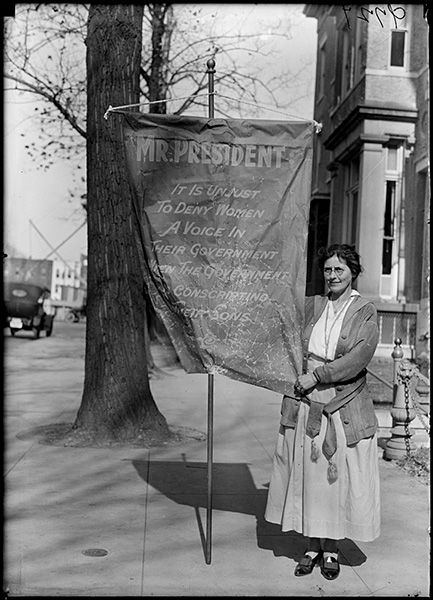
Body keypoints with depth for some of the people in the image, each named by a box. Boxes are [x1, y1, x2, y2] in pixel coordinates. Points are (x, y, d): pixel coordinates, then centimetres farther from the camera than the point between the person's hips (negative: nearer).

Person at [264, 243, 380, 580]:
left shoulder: (365, 312, -1)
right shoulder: (310, 306, 8)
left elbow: (361, 355, -15)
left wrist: (318, 375, -17)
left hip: (345, 406, -2)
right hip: (306, 404, 3)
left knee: (337, 476, 4)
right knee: (306, 474, 7)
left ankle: (331, 549, 20)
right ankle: (313, 546, 21)